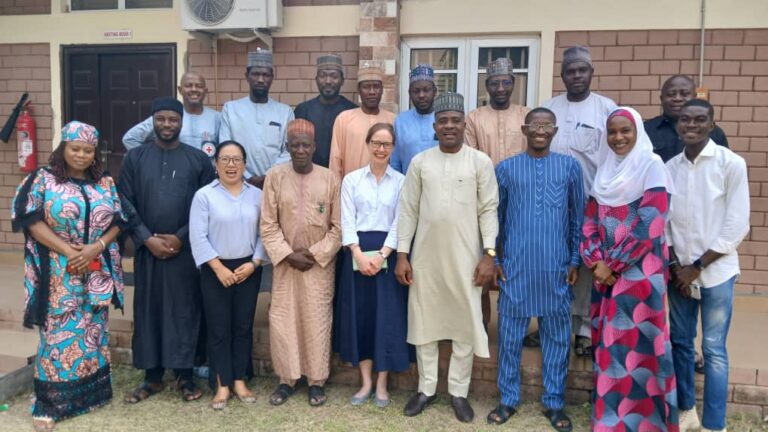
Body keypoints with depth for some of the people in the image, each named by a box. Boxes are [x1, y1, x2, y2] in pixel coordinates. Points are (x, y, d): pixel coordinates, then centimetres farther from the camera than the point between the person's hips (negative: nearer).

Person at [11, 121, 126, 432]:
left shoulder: (106, 183, 8)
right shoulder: (43, 179, -1)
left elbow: (116, 222, 5)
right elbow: (31, 220, -8)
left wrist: (95, 248, -13)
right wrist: (67, 250, -16)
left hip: (97, 272, 3)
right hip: (58, 273, -3)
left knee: (93, 331, 11)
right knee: (58, 333, -2)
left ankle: (91, 392, 24)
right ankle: (49, 403, 9)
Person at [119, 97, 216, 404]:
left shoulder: (198, 159, 2)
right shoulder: (135, 157, 5)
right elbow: (125, 203, 2)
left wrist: (182, 238, -9)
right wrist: (147, 239, -9)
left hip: (186, 249, -1)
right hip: (147, 248, 2)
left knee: (184, 309, 3)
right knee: (148, 309, 7)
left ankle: (184, 374, 16)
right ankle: (152, 376, 20)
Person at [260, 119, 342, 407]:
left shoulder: (329, 178, -3)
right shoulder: (275, 177, -3)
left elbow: (338, 226, -2)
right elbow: (268, 224, -3)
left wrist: (315, 253, -8)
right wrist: (287, 254, -10)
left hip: (321, 263, -1)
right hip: (285, 261, 1)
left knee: (317, 320, 4)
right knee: (282, 319, 4)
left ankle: (317, 381, 18)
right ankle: (286, 379, 21)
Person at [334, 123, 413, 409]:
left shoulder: (401, 182, 3)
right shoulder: (351, 179, 6)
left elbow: (400, 224, -3)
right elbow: (347, 221, 0)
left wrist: (381, 256, -14)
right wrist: (360, 255, -13)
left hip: (388, 254, -1)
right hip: (357, 253, 1)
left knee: (387, 317, 2)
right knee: (359, 315, 6)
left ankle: (382, 385, 15)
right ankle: (366, 382, 19)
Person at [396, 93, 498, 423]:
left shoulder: (480, 162, 0)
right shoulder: (420, 161, 5)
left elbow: (488, 210, -2)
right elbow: (408, 210, 4)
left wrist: (489, 254, -9)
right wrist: (402, 254, 0)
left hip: (465, 256, -2)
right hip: (425, 255, 2)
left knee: (464, 323, 5)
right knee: (424, 321, 9)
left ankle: (458, 392, 21)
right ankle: (426, 388, 24)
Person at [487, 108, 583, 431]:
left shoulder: (570, 167, 4)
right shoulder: (506, 168, 4)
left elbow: (578, 217, 7)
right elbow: (496, 218, 7)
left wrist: (575, 260, 4)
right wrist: (495, 259, 3)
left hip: (556, 266, 1)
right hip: (515, 265, 0)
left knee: (557, 335, 8)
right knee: (510, 334, 6)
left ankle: (554, 402, 23)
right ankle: (508, 399, 21)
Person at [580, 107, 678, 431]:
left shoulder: (652, 167, -6)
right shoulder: (605, 170, 12)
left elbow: (650, 223, -15)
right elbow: (591, 220, 10)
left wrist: (613, 264, -13)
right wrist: (596, 260, -6)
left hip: (639, 273, -6)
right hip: (605, 272, 6)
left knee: (637, 344, -3)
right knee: (607, 343, 11)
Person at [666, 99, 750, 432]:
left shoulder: (731, 164, -7)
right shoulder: (669, 168, 4)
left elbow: (737, 226, -10)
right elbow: (663, 221, 7)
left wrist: (697, 266, -11)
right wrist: (675, 265, -3)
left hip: (716, 271, -4)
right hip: (679, 270, 4)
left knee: (713, 349, 1)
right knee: (680, 342, 12)